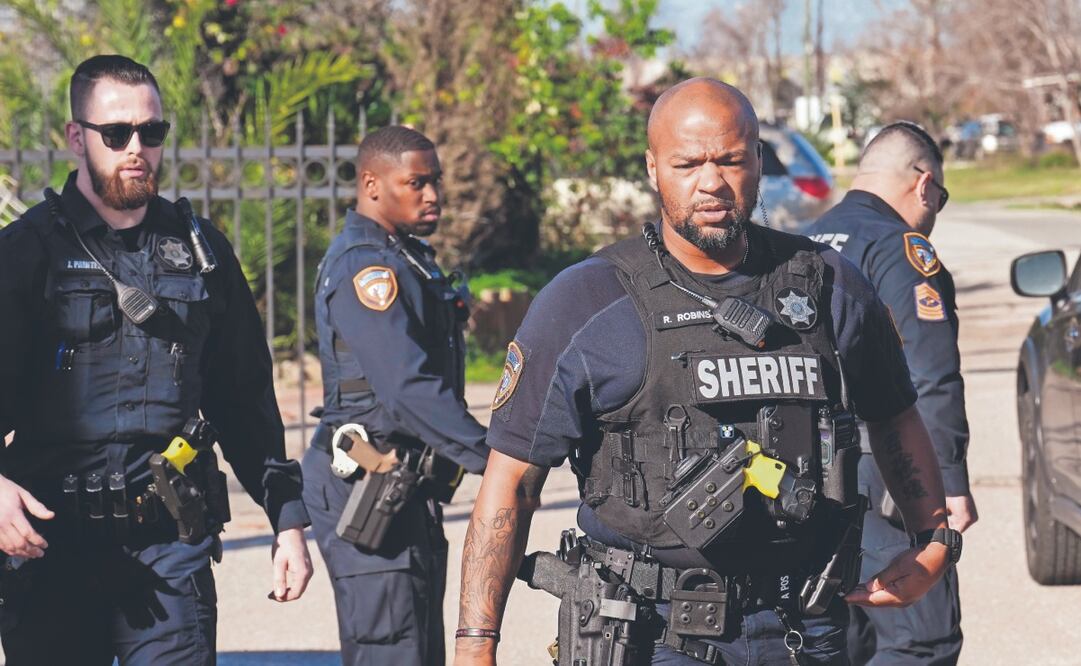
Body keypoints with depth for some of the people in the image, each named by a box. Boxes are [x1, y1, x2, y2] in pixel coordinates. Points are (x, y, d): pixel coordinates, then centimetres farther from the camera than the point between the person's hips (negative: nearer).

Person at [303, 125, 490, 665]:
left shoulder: (408, 257, 17)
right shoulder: (364, 266, -17)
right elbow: (407, 388, -26)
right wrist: (489, 456, -28)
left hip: (408, 488, 11)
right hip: (371, 489, -11)